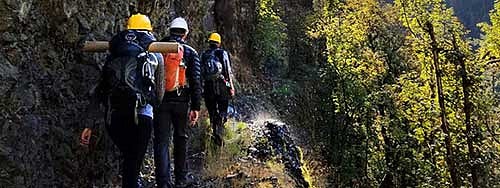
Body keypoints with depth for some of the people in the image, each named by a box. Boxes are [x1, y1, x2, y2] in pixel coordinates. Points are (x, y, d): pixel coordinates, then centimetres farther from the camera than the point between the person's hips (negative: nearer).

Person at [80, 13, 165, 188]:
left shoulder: (113, 56, 16)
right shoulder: (156, 56, 11)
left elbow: (98, 91, 11)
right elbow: (159, 94, 13)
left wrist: (89, 124, 12)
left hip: (113, 118, 3)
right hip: (140, 117, -3)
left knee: (129, 159, 24)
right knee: (132, 167, 5)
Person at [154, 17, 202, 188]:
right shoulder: (190, 52, -1)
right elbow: (196, 82, -5)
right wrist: (195, 107, -2)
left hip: (159, 101, 1)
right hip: (181, 102, 0)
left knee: (161, 141, 3)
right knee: (180, 138, 15)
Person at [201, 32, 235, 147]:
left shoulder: (204, 55, 9)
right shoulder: (223, 53, 1)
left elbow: (201, 72, 7)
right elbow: (229, 71, -4)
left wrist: (201, 88, 13)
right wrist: (231, 87, 0)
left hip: (208, 87, 2)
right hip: (222, 86, -2)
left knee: (212, 112, 12)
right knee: (222, 111, 2)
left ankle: (215, 135, 12)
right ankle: (220, 134, -17)